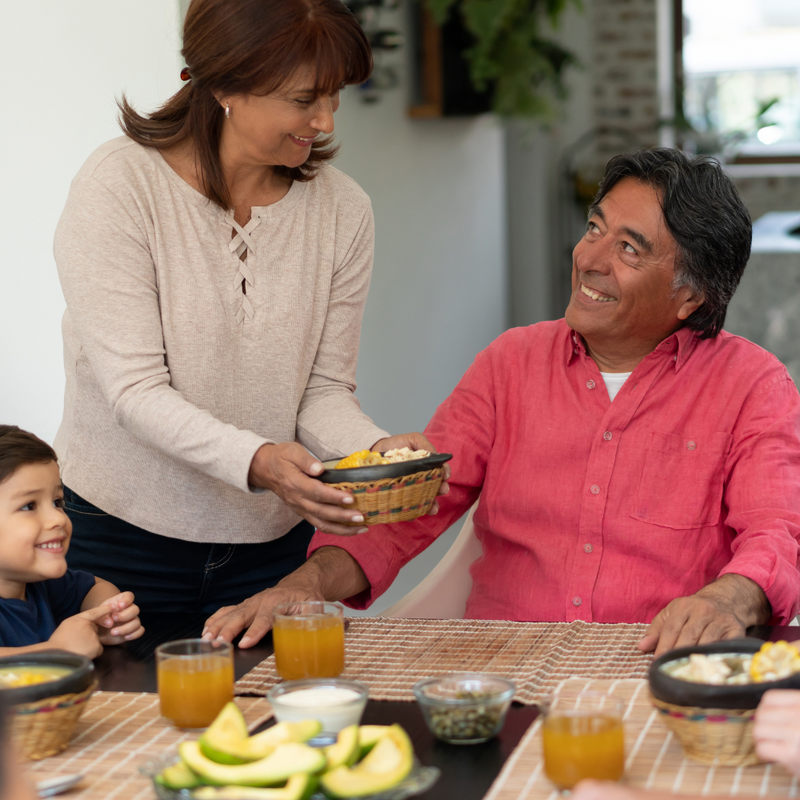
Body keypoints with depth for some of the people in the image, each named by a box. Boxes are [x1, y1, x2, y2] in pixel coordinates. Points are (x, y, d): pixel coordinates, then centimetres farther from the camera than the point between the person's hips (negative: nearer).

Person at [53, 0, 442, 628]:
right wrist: (256, 461, -34)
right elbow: (136, 389, -19)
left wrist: (378, 450, -20)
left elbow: (325, 388, 1)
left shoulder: (342, 210, -1)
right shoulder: (119, 187, -14)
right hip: (122, 537, -3)